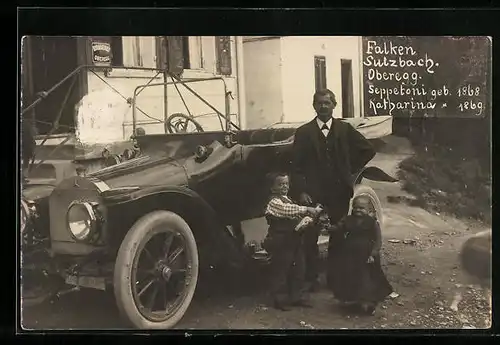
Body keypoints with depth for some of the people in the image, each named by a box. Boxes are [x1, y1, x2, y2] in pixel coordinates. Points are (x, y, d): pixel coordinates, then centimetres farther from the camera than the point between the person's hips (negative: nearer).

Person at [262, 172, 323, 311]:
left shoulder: (287, 200, 17)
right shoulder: (274, 202, -12)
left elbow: (296, 218, 16)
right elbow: (288, 210, -31)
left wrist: (307, 219, -7)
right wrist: (308, 209, -37)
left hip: (293, 241, 9)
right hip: (281, 243, -9)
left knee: (298, 271, 13)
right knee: (280, 272, -2)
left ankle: (296, 297, 25)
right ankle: (279, 300, 8)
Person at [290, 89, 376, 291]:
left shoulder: (345, 129, 7)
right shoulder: (304, 133, 3)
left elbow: (368, 150, 15)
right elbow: (296, 166, 1)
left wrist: (351, 169, 8)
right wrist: (301, 191, -9)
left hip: (340, 193, 1)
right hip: (313, 194, -1)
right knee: (310, 238, -1)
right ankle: (311, 278, 10)